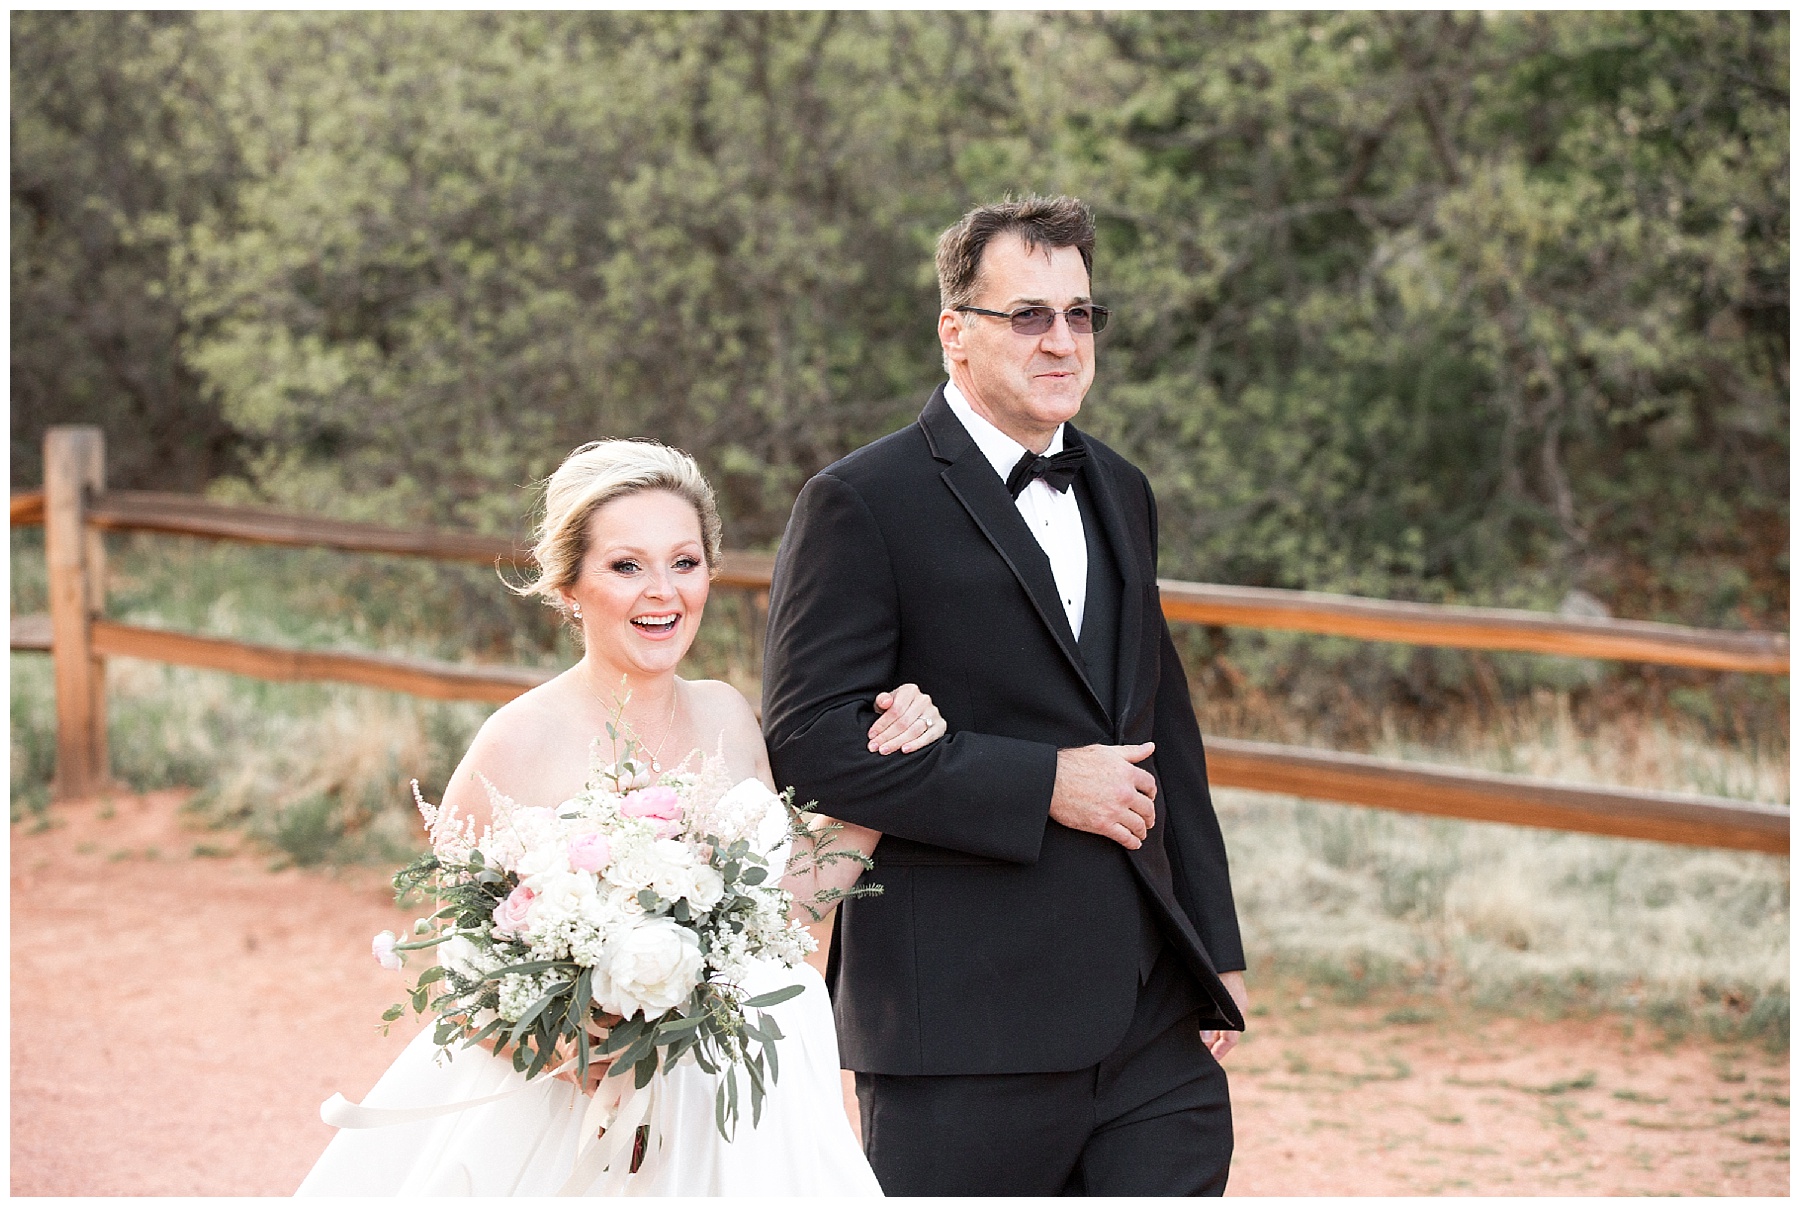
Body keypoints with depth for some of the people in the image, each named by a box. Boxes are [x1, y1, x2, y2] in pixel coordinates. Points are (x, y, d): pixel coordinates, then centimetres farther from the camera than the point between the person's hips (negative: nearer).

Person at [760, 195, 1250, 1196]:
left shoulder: (1120, 493, 16)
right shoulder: (862, 505, -7)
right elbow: (811, 739, -16)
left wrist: (1216, 951, 17)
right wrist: (1043, 784, -17)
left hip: (1152, 1015, 6)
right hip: (965, 1021, -6)